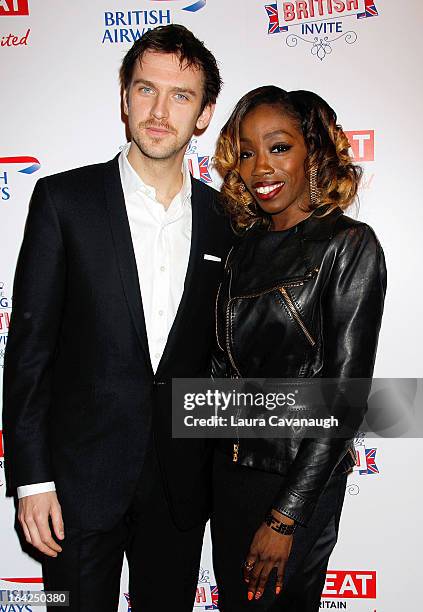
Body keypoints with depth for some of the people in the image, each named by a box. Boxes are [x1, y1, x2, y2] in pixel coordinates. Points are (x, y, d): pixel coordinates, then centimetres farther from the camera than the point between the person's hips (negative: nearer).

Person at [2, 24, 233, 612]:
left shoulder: (223, 219, 2)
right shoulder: (65, 199, -6)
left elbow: (220, 352, 8)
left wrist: (220, 467, 8)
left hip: (182, 481, 3)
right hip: (82, 475, -2)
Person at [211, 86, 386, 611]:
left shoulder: (349, 244, -13)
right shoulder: (246, 247, 5)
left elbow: (346, 389, -17)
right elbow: (225, 366, 10)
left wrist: (286, 517, -17)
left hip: (298, 480, -6)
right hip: (228, 469, 6)